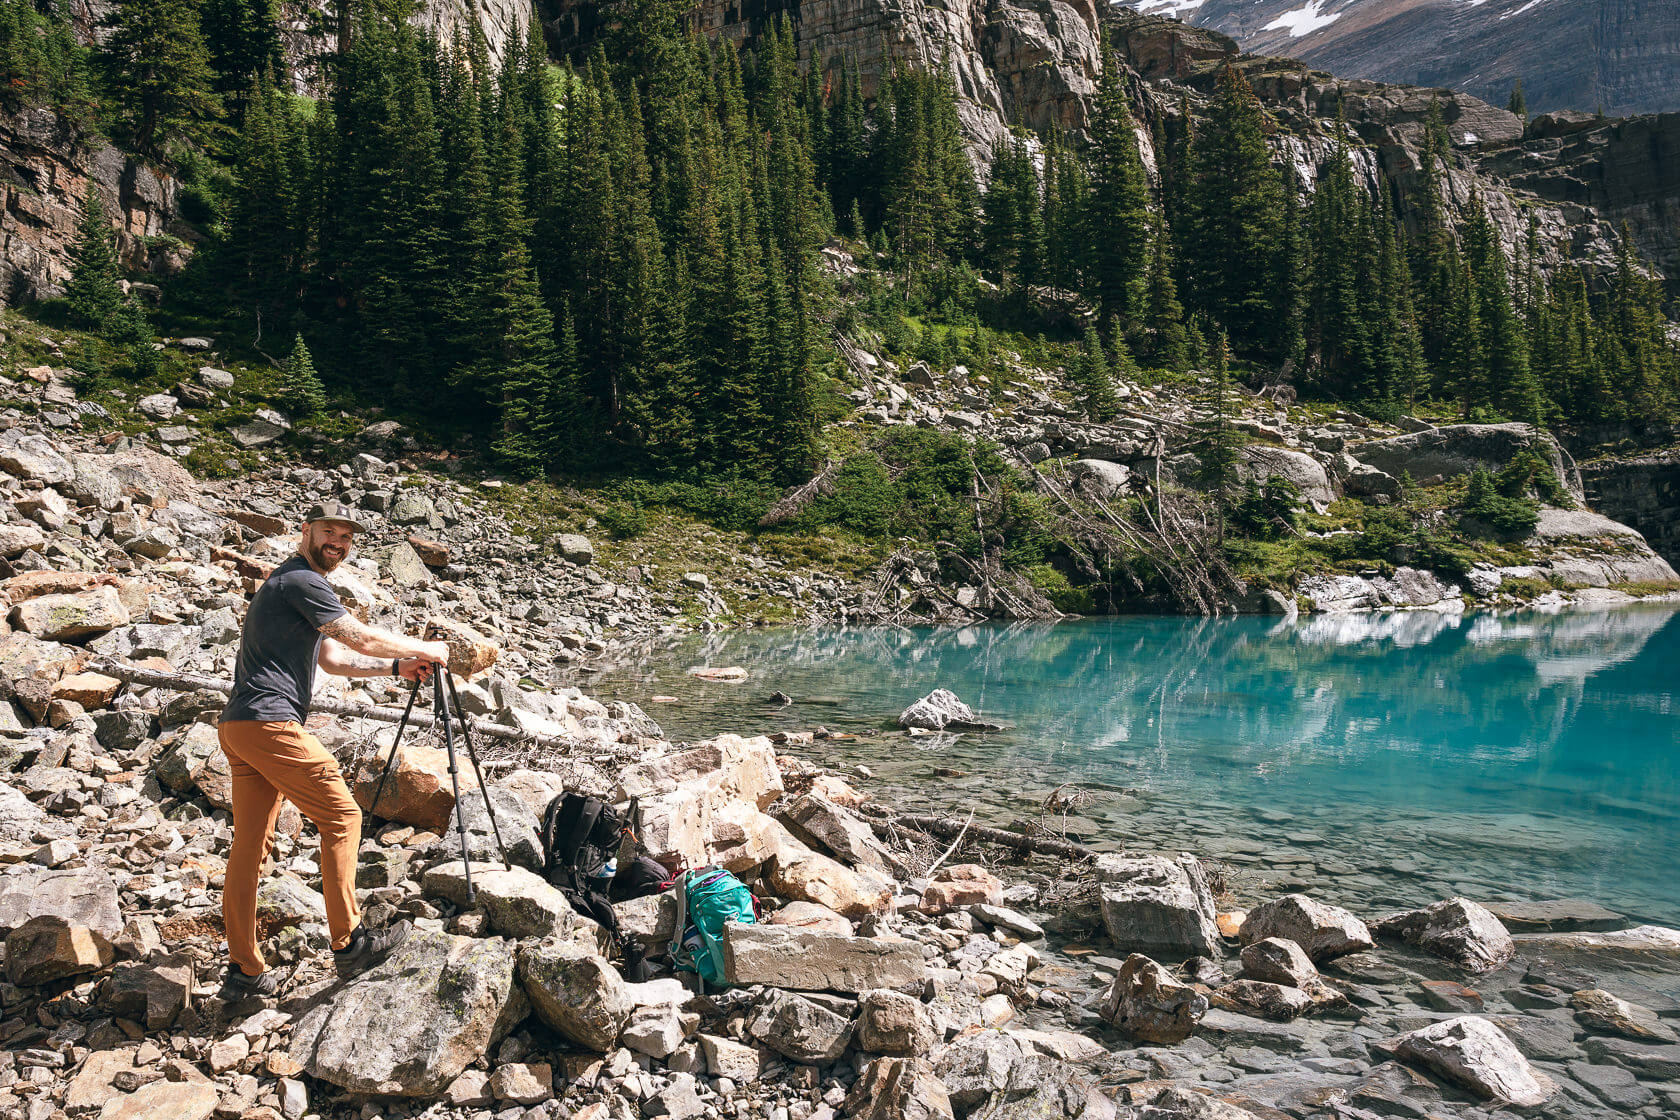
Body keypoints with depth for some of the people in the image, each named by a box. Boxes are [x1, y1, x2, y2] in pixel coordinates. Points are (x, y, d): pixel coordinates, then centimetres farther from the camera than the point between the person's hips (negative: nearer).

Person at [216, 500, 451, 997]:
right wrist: (425, 650, 5)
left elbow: (333, 659, 25)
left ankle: (244, 970, 15)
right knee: (342, 815, -4)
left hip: (238, 729, 10)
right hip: (270, 723, -10)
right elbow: (362, 638, -8)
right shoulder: (302, 581, -8)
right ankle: (349, 942, 0)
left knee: (250, 844, 10)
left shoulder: (288, 584, 25)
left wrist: (397, 667, 17)